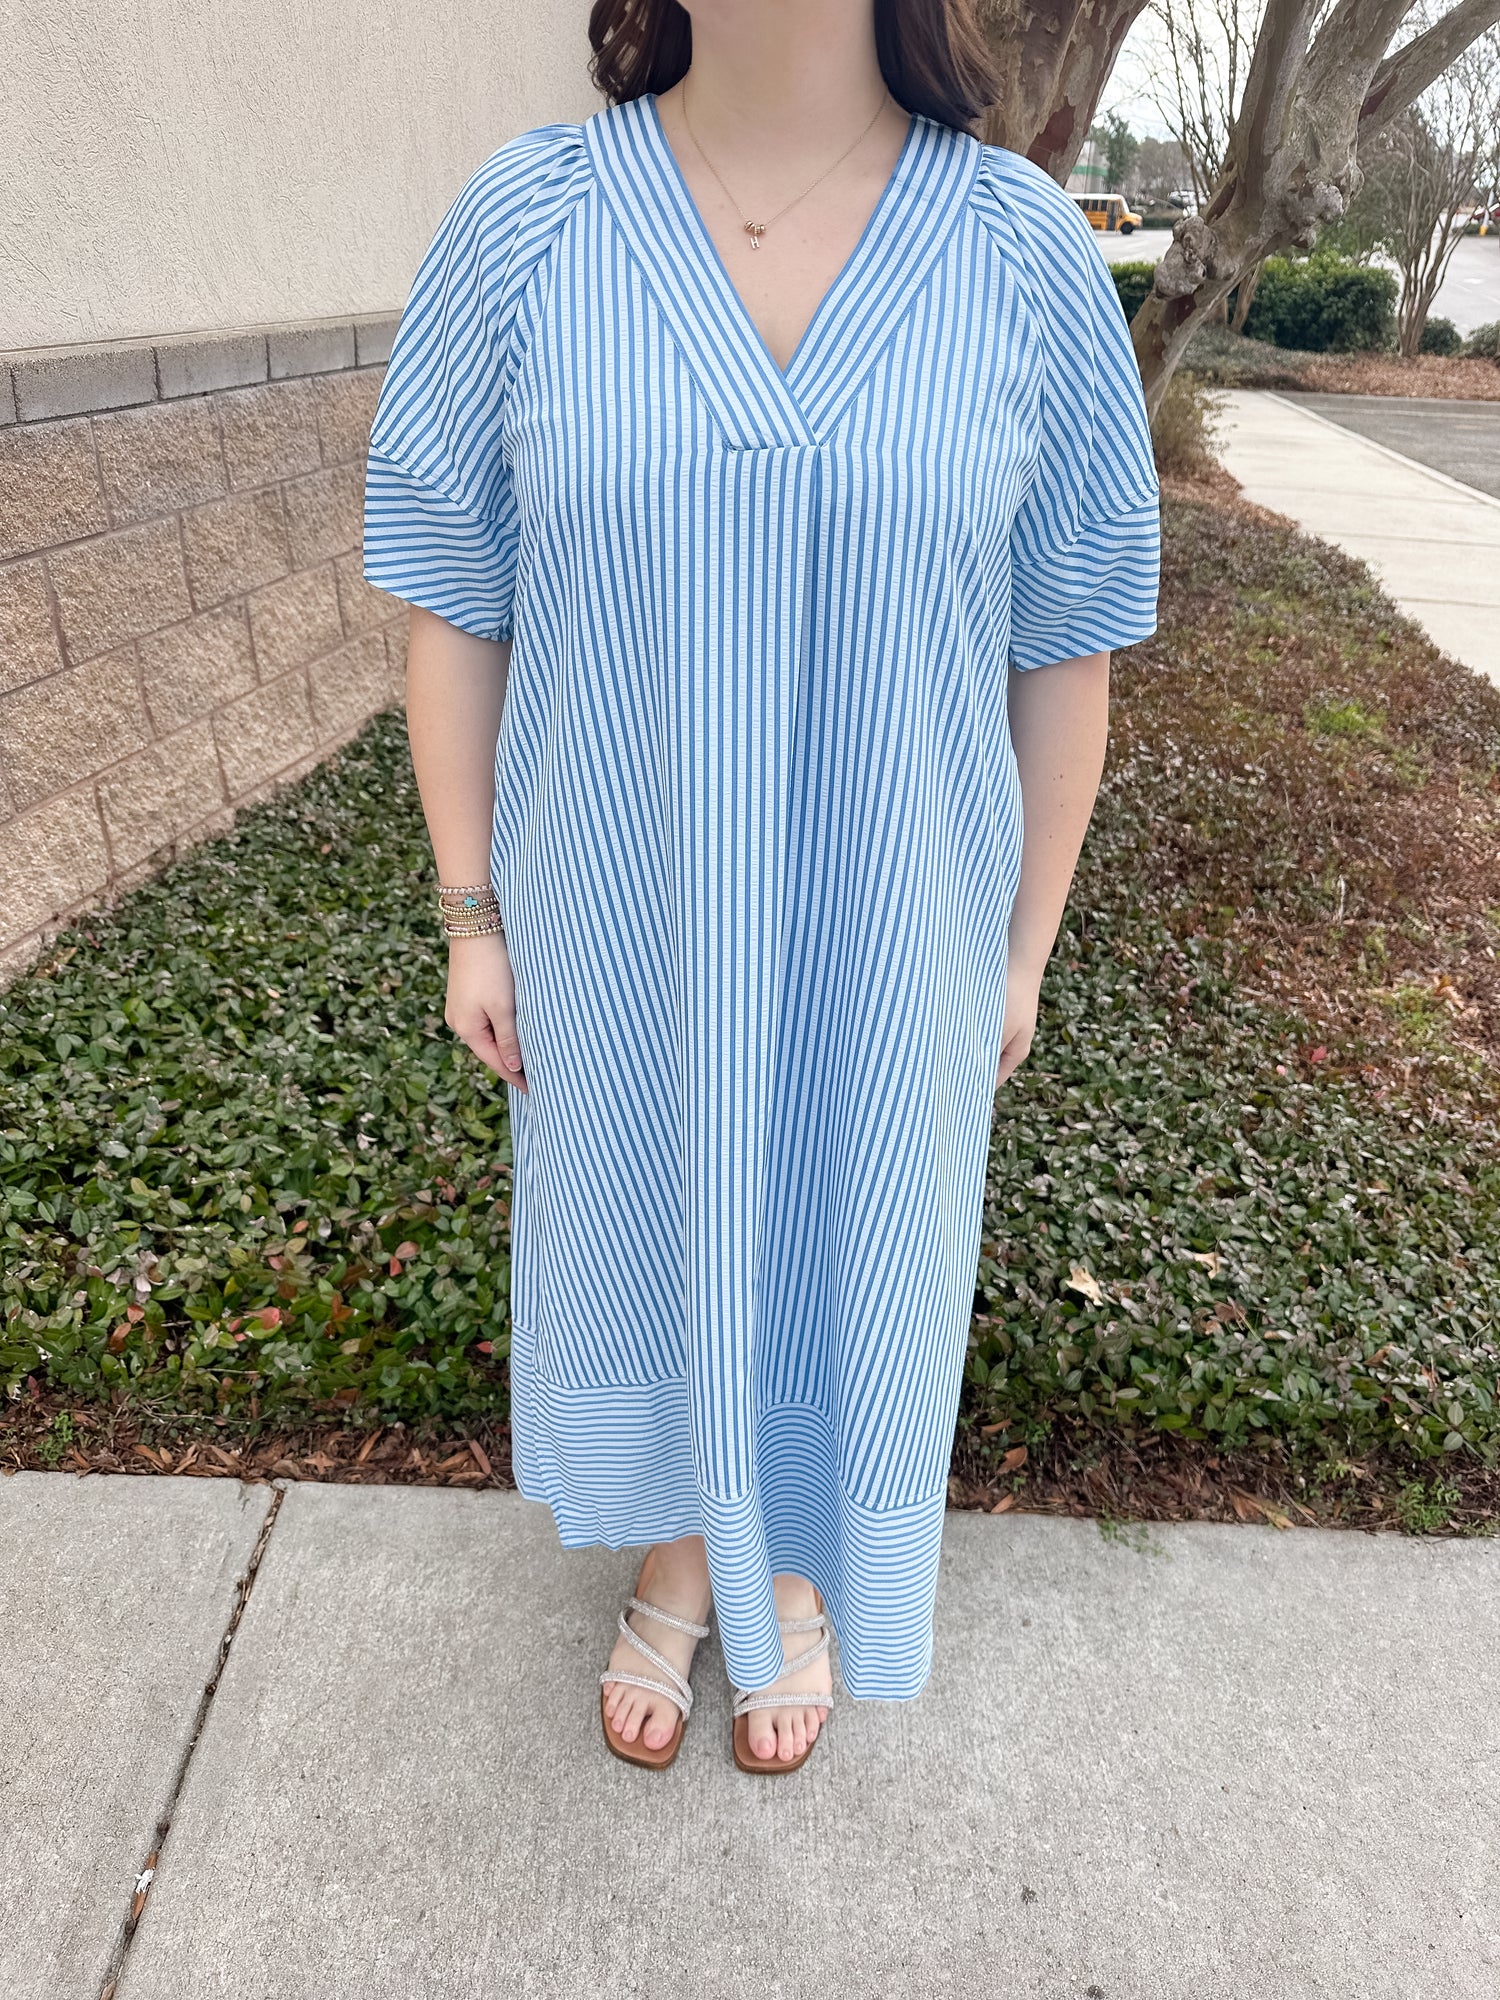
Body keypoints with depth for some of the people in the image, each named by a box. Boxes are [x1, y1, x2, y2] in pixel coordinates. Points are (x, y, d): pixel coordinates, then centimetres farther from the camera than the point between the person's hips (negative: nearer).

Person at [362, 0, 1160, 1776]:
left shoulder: (1026, 255, -7)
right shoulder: (521, 228, -7)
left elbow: (1061, 644, -1)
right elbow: (456, 600, -1)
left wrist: (1024, 945, 2)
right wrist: (471, 916, -1)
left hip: (882, 937, 0)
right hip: (621, 926, 1)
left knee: (840, 1245, 18)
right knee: (645, 1231, 19)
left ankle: (796, 1572, 50)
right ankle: (678, 1556, 50)